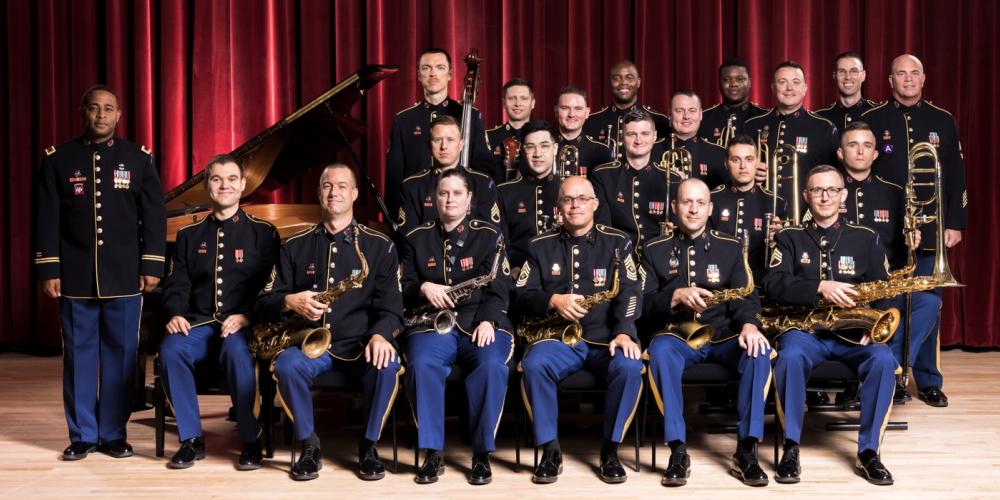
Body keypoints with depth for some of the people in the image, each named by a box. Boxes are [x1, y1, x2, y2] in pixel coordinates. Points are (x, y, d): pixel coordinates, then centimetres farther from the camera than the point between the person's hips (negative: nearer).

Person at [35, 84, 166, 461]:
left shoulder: (139, 158, 4)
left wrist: (152, 266, -3)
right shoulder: (58, 159, 5)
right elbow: (47, 218, 2)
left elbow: (153, 215, 3)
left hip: (124, 278, 0)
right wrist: (48, 269, -3)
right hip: (75, 278, 0)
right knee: (78, 355, 6)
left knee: (121, 355, 4)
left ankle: (114, 433, 14)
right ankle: (82, 435, 15)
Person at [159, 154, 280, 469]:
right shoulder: (189, 235, 18)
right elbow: (176, 284, 14)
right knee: (171, 351, -29)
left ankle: (250, 440, -22)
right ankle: (192, 439, -15)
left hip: (242, 324, -3)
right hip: (198, 323, 3)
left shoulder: (263, 233, 8)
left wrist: (246, 316, -17)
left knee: (237, 352, -37)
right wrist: (175, 314, -8)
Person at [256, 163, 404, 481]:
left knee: (387, 366, -33)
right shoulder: (294, 246, 10)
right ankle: (309, 445, -8)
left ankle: (369, 445, -8)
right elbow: (264, 303, 8)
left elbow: (391, 307, -1)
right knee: (286, 365, -32)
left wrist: (380, 335, -23)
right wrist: (289, 302, -16)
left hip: (360, 344, -1)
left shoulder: (379, 246, 6)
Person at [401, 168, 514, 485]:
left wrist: (487, 321, -16)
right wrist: (423, 287, -9)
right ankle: (432, 452, -21)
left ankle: (482, 454, -20)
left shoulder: (489, 236, 9)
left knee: (492, 366, -34)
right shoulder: (417, 238, 14)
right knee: (422, 365, -33)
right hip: (431, 323, 1)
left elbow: (498, 289, 1)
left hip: (481, 322, -1)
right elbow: (403, 286, 14)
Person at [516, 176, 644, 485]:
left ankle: (610, 450, -11)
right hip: (557, 337, 1)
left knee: (630, 367, -32)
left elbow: (629, 293, -4)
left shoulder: (616, 242, 8)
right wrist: (553, 301, -14)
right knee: (533, 365, -32)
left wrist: (624, 332, -21)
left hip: (605, 339, 0)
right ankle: (550, 451, -16)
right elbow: (522, 296, 7)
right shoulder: (541, 245, 11)